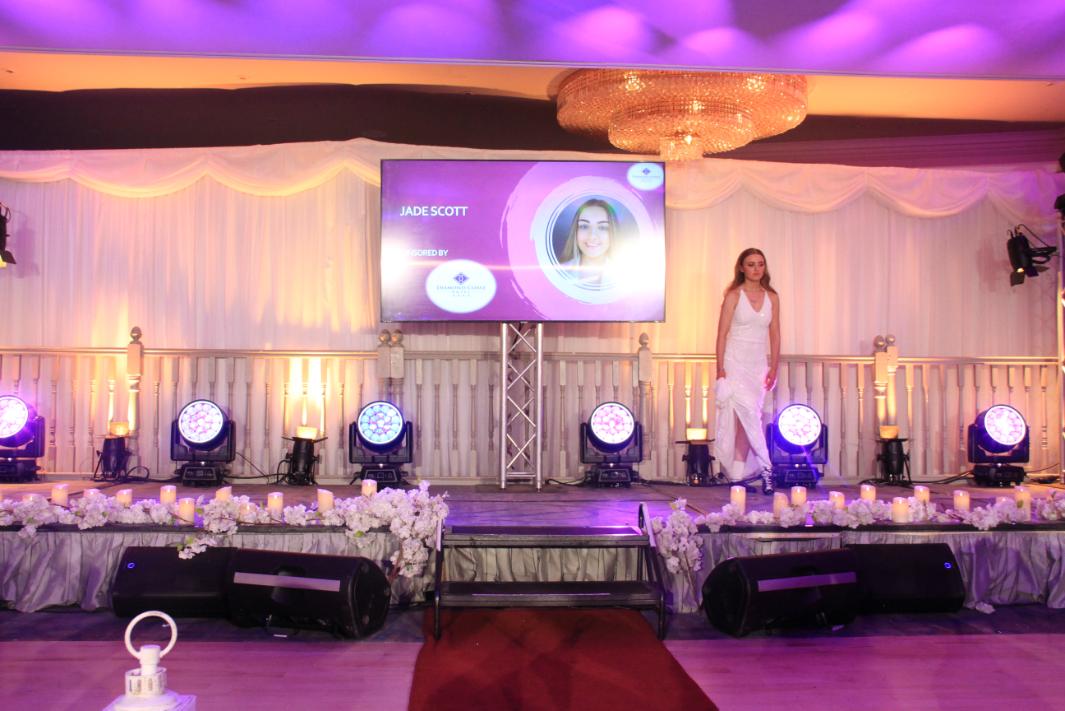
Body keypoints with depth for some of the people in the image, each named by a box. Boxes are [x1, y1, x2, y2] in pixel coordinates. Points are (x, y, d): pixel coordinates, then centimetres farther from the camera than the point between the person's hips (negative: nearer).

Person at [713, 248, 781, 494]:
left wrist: (773, 368, 4)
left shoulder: (772, 297, 9)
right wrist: (721, 370, -10)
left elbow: (775, 335, 11)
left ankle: (737, 475, 8)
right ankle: (766, 468, -8)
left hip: (759, 364, 4)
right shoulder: (734, 295, -2)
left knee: (745, 419, 4)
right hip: (736, 361, -4)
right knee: (750, 413, -15)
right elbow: (722, 334, -4)